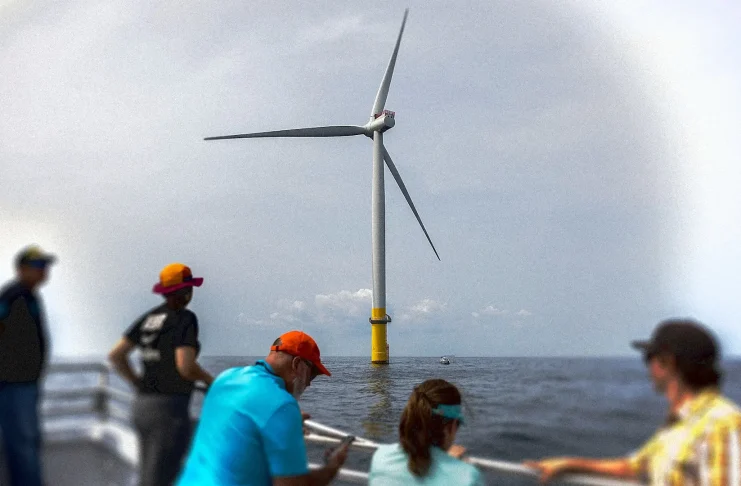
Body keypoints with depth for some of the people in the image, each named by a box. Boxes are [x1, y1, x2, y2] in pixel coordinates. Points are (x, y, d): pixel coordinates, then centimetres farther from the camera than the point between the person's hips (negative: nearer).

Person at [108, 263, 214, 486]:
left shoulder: (149, 318, 10)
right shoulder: (185, 319, -13)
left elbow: (115, 355, 9)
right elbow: (185, 367, -23)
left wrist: (139, 385, 16)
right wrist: (209, 379, -3)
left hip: (143, 405, 9)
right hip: (169, 409, -9)